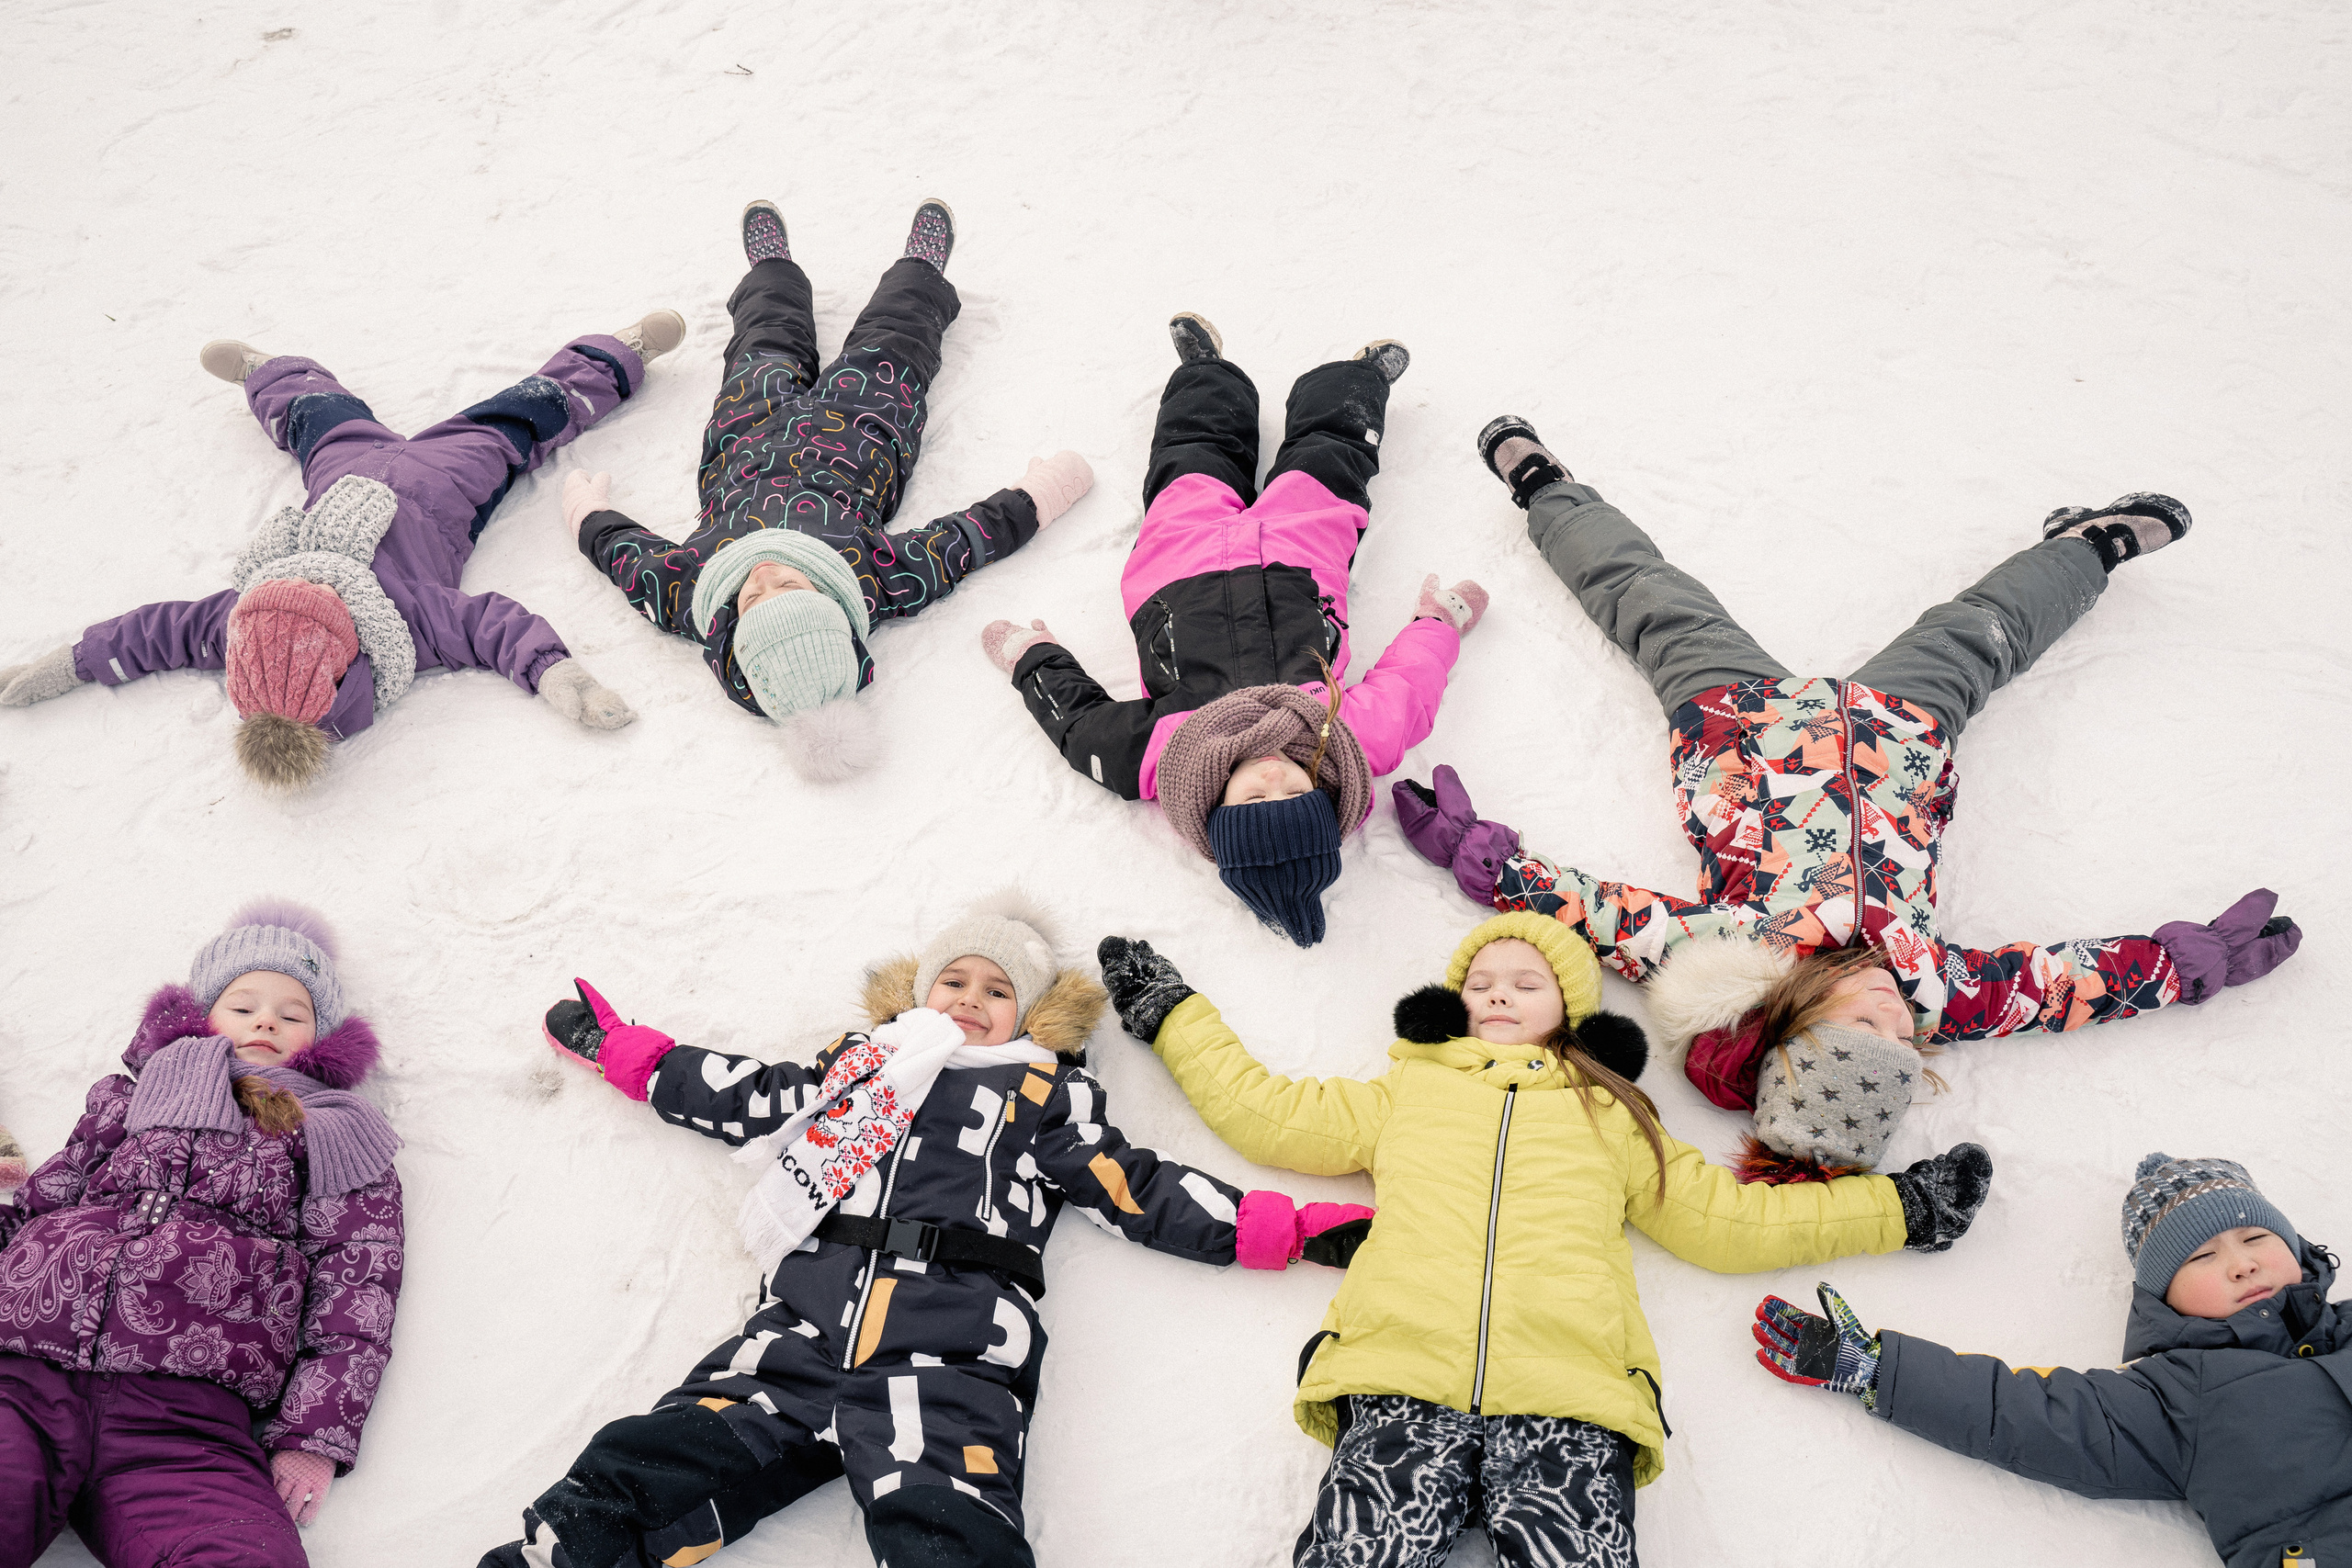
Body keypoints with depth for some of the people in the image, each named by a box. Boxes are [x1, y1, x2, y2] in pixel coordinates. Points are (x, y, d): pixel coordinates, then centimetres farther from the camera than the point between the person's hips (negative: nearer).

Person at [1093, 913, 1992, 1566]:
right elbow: (1264, 1111, 29)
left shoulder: (1613, 1114, 30)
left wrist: (1900, 1208, 28)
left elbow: (1732, 1222, 30)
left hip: (1568, 1401, 1)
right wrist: (1170, 1012, 33)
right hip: (1402, 1386, 0)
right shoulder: (1407, 1091, 30)